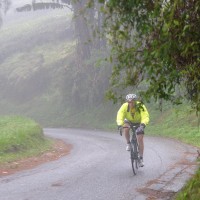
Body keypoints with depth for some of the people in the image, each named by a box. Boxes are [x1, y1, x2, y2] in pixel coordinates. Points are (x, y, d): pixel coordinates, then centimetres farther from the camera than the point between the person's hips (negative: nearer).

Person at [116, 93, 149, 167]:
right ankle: (128, 144, -5)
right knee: (126, 129, -32)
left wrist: (142, 125, -61)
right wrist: (120, 125, -58)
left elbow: (145, 117, -42)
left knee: (140, 139, -11)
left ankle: (141, 158, 0)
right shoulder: (124, 106, -30)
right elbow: (120, 116, -39)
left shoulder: (140, 107, -34)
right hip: (129, 121, 1)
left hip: (139, 123, -1)